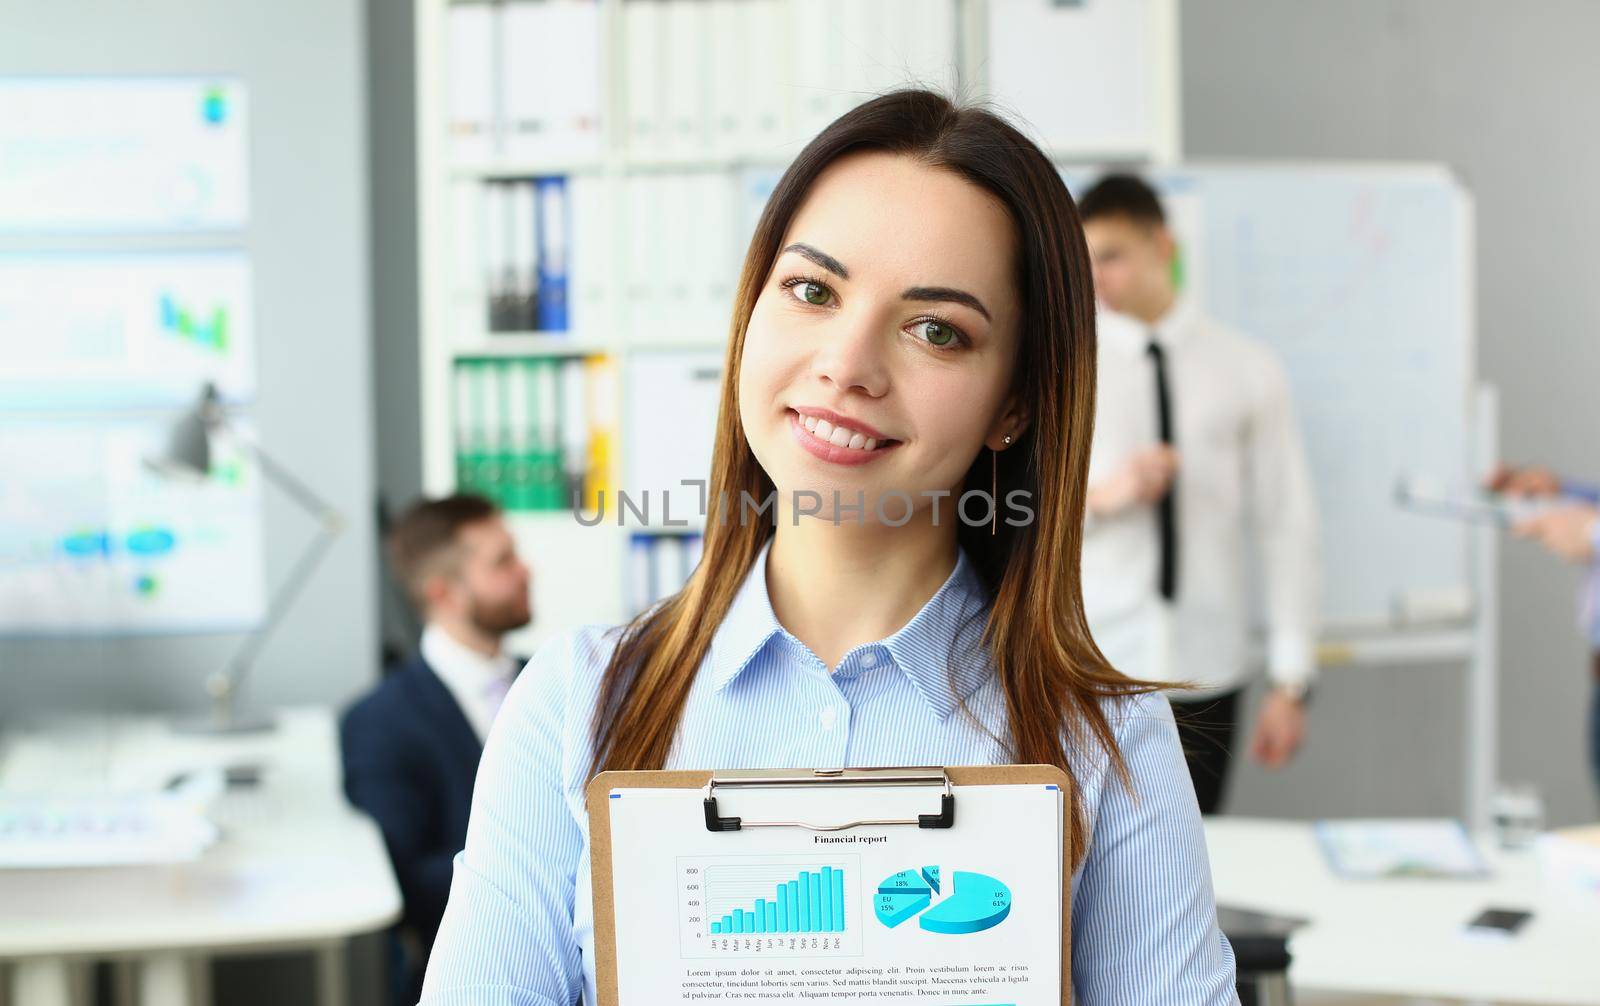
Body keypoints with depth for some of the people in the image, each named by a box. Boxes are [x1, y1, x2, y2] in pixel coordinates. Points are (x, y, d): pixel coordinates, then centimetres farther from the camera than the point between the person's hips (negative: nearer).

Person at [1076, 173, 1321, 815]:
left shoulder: (1248, 371, 2)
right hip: (1092, 670, 0)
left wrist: (1290, 683, 0)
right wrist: (1098, 497, -16)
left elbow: (1287, 528, 2)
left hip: (1206, 675, 1)